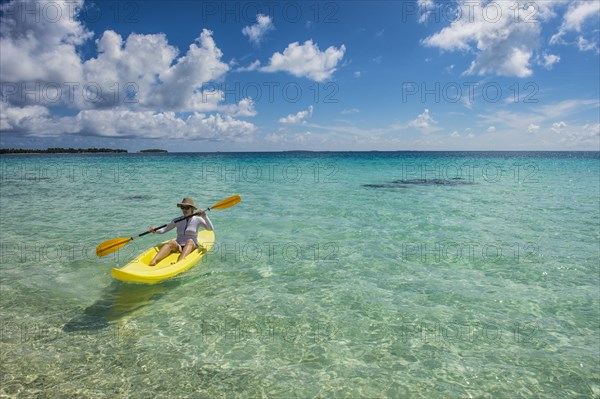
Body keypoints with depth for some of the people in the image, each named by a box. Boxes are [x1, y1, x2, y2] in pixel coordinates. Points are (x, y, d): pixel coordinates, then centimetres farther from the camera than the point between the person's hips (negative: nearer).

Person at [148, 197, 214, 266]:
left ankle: (178, 263, -58)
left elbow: (210, 228, -8)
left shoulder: (197, 220, 4)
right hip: (178, 247, 2)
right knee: (172, 242, -30)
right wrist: (155, 230, -10)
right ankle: (154, 261, -52)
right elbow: (165, 229, 9)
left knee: (189, 241, -34)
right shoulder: (177, 220, 12)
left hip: (192, 246, -2)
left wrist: (204, 216, -20)